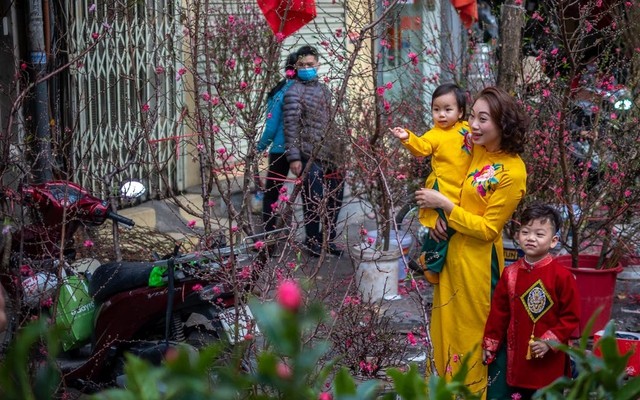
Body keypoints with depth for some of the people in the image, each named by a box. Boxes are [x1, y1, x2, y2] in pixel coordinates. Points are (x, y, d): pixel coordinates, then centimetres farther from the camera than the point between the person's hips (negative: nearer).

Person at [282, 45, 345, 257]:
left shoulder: (324, 89, 15)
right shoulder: (294, 92, -7)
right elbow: (291, 127, -12)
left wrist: (339, 145, 18)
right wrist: (294, 157, -17)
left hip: (329, 154, 7)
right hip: (310, 155, -7)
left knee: (335, 197, 12)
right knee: (314, 200, -5)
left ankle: (328, 239, 25)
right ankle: (312, 241, 9)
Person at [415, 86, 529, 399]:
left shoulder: (512, 172, -19)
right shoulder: (474, 149, 3)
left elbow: (487, 229, -18)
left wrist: (444, 205, -19)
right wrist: (439, 216, -6)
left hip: (478, 262, -8)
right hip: (451, 253, 8)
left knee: (479, 332, 6)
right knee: (448, 326, 18)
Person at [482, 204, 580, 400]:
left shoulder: (562, 276, -10)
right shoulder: (510, 274, 2)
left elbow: (571, 317, -8)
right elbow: (498, 312, 9)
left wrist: (550, 341, -15)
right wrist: (490, 344, 10)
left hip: (550, 358, -4)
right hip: (517, 354, 4)